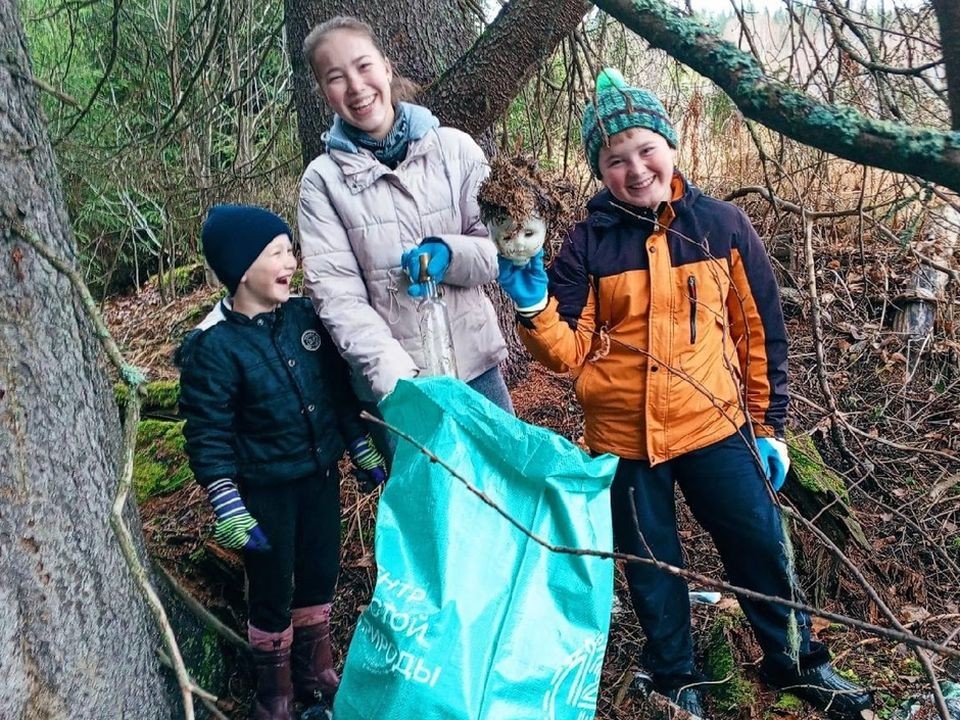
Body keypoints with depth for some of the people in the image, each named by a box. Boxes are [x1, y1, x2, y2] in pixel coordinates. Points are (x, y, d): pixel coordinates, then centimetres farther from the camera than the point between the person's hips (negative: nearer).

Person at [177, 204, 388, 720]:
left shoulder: (306, 317, -3)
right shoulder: (212, 346, -18)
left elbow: (340, 390, 8)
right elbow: (208, 439, -15)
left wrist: (363, 452, 12)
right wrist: (231, 512, -16)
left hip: (320, 476, 5)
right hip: (265, 492, -5)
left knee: (320, 575, 18)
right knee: (272, 590, 10)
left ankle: (315, 671, 41)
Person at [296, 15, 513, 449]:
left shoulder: (453, 148, -1)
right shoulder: (323, 180, -4)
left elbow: (501, 248, 2)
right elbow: (336, 294, -11)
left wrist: (449, 253, -20)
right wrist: (395, 374, -24)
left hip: (474, 365, 2)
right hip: (392, 381, -1)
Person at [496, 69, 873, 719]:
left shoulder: (723, 225, -3)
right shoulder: (587, 244, -5)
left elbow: (761, 334, 3)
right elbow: (570, 351, -7)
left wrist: (769, 426, 5)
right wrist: (533, 305, -25)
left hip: (715, 427, 0)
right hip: (623, 440, 0)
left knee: (761, 547, 11)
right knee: (652, 567, 15)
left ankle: (799, 663, 36)